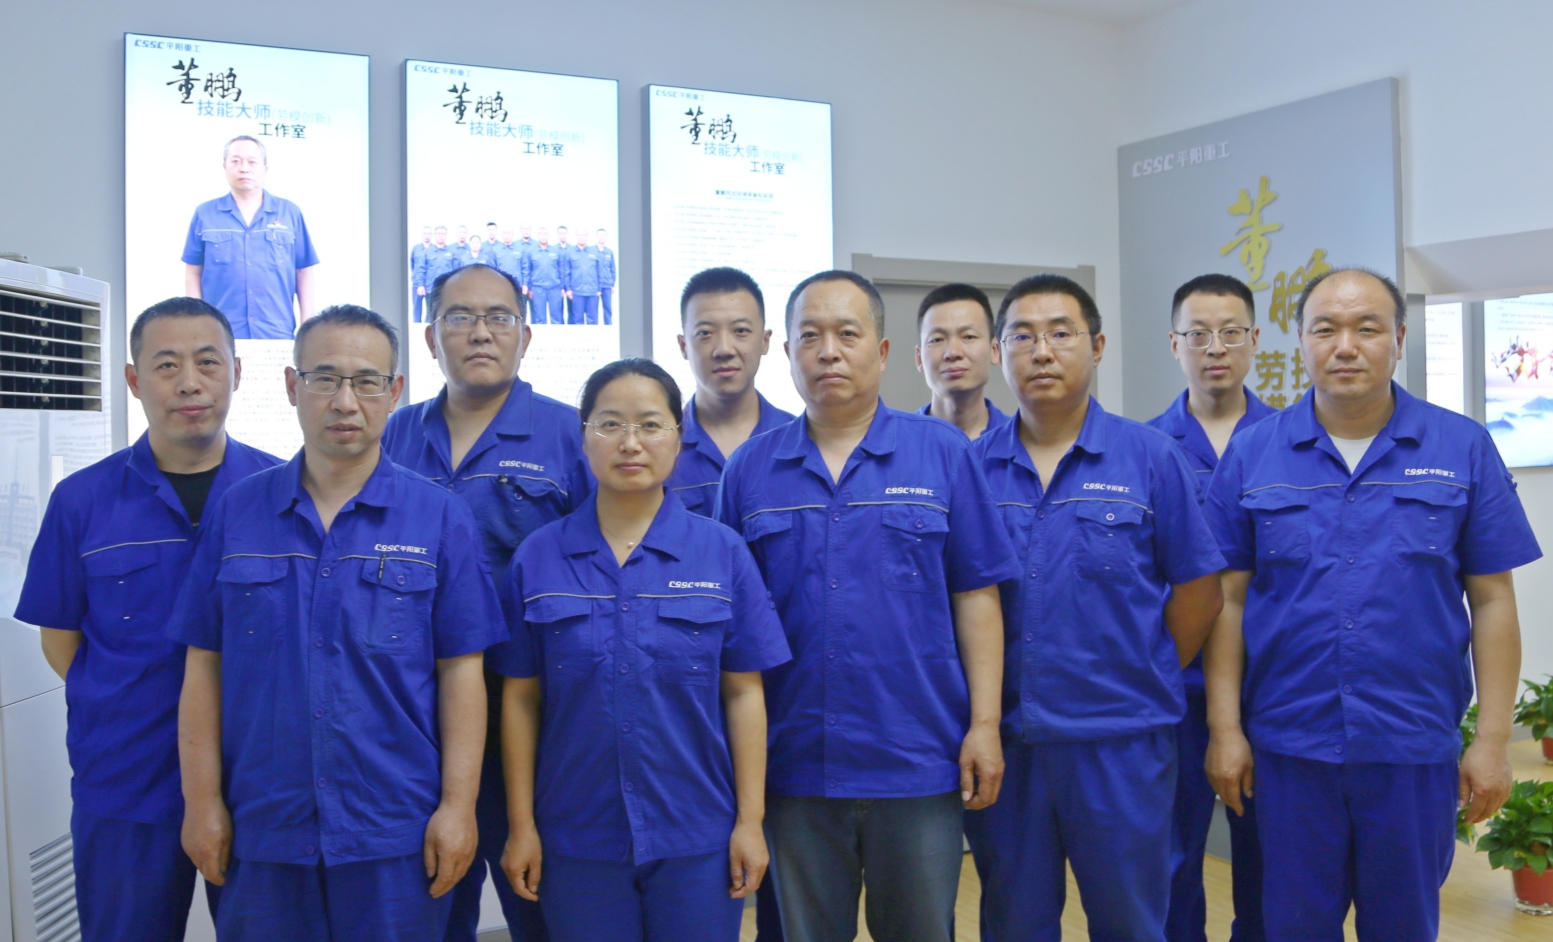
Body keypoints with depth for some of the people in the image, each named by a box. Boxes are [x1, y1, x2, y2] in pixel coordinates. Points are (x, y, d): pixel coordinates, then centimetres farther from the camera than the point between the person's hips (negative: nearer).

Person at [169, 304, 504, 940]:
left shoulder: (440, 518, -2)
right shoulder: (237, 511, 4)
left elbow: (460, 670, -3)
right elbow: (205, 664, 4)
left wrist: (458, 805, -7)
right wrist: (202, 801, 1)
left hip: (397, 833, -1)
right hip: (262, 829, 2)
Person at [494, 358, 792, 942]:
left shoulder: (723, 553, -2)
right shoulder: (537, 559, 0)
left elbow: (744, 694, -2)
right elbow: (521, 698, 2)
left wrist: (751, 820, -4)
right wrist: (521, 826, 0)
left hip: (697, 834, 0)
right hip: (577, 840, 1)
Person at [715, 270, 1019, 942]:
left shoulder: (943, 454, 0)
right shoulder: (749, 470, 4)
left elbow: (976, 597, 0)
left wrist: (984, 725, -6)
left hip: (918, 761, -1)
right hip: (795, 764, 2)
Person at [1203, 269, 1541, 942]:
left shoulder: (1463, 449, -1)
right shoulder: (1251, 453, 0)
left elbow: (1492, 601, 0)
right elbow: (1228, 599, 0)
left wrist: (1492, 740, -3)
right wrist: (1224, 729, -3)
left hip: (1417, 747, 0)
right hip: (1289, 744, 0)